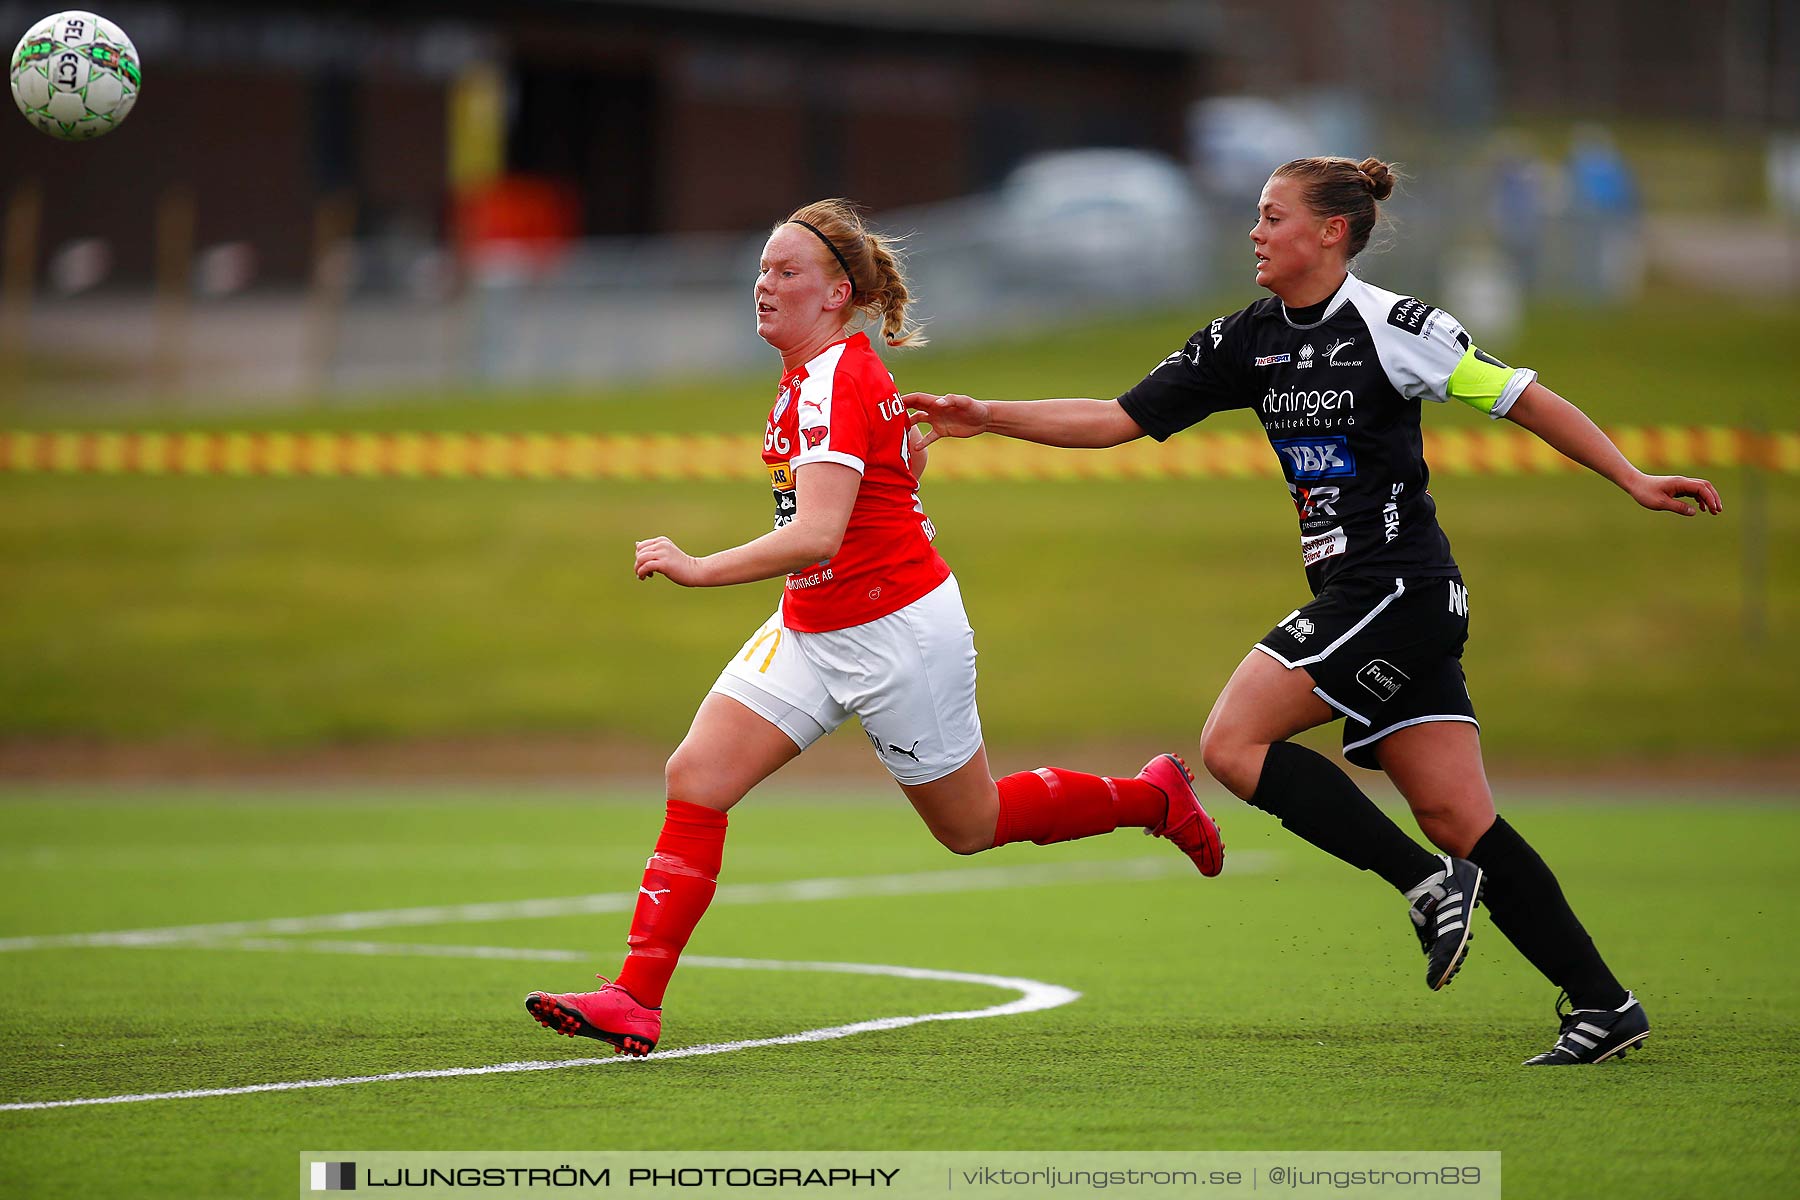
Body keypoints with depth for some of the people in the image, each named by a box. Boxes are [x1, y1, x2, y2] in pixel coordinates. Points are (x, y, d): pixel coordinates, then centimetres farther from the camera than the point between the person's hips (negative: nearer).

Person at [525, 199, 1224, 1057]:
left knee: (971, 825, 10)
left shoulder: (834, 382, -24)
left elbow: (816, 535, -36)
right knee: (695, 776, -8)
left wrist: (702, 570, -44)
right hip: (811, 629, 9)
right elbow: (910, 458, 21)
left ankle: (1154, 798, 34)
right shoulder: (813, 371, 5)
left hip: (898, 633, -9)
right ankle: (636, 1000, -13)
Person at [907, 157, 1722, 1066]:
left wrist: (1633, 480, -8)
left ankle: (1429, 884, -9)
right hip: (1355, 596, 7)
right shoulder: (1248, 340, 11)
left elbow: (1520, 397, -6)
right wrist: (988, 418, 4)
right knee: (1456, 815, 2)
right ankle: (1602, 1003, 3)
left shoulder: (1388, 326, -10)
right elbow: (1119, 419, 11)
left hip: (1397, 588, -7)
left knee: (1233, 742, -13)